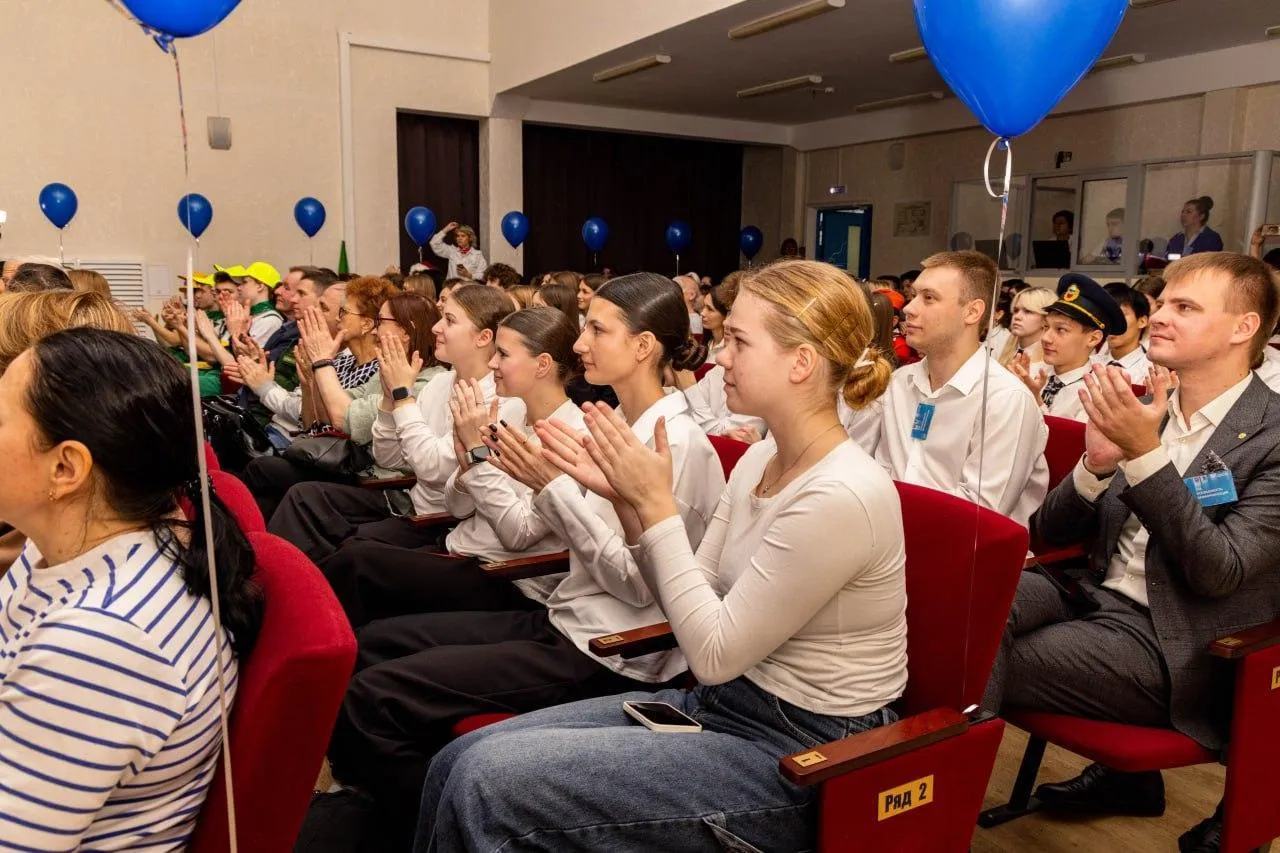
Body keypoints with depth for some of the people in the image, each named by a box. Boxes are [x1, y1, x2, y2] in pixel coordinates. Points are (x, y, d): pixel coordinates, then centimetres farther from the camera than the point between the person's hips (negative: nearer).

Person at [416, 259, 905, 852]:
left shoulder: (843, 495, -24)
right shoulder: (761, 459, 4)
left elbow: (715, 653, -20)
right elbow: (693, 603, 7)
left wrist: (656, 504, -17)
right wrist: (628, 500, -6)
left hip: (796, 759, -8)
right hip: (721, 705, 8)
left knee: (487, 782, -16)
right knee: (459, 762, -1)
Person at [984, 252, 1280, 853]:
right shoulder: (1138, 408, 8)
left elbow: (1219, 572, -18)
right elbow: (1050, 533, 7)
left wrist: (1145, 454, -25)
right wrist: (1098, 461, -12)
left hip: (1167, 645, -5)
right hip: (1095, 598, 5)